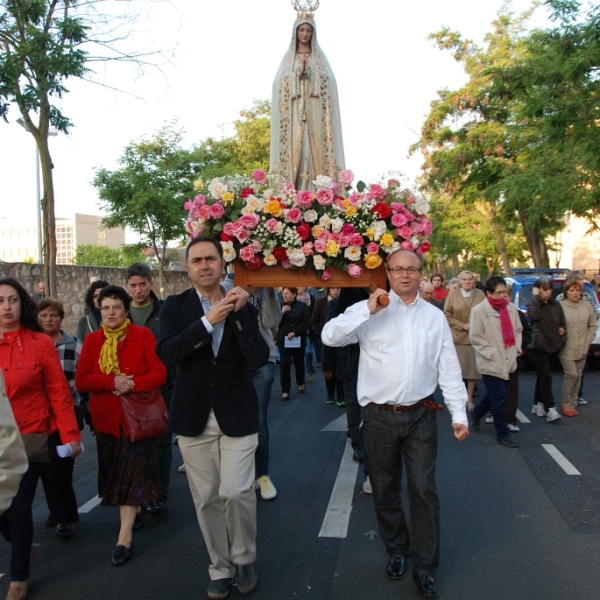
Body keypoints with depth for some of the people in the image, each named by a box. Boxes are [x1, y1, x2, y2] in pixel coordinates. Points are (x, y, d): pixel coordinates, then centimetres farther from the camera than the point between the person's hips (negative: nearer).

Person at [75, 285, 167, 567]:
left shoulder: (143, 335, -6)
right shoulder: (92, 340, 2)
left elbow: (160, 373, -11)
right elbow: (81, 380, -6)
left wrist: (133, 384, -25)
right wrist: (113, 380, -21)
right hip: (107, 418, 4)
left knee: (132, 472, -3)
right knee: (118, 472, 15)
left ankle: (125, 535, 3)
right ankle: (135, 509, 40)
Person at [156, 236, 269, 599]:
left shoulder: (244, 308, 1)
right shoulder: (176, 306, 1)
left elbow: (259, 359, -12)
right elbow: (166, 353, -15)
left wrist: (239, 313, -19)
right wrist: (208, 320, -23)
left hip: (237, 415, -1)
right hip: (194, 417, 1)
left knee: (236, 492, -8)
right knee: (207, 499, 8)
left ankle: (245, 559, 20)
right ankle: (221, 569, 28)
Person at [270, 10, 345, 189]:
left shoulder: (319, 56, 14)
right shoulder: (288, 57, 14)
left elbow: (329, 83, 5)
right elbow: (280, 83, 4)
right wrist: (298, 73, -11)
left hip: (314, 110, 0)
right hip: (294, 110, 0)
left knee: (314, 148, -7)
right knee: (295, 147, -9)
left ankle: (315, 193, -9)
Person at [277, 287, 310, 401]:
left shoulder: (302, 306, -5)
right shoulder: (280, 306, 1)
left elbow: (306, 323, -8)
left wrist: (294, 332, -15)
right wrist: (281, 312, -19)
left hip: (298, 339, 0)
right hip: (283, 340, 0)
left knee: (299, 363, 15)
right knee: (284, 364, -7)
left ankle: (301, 384, 38)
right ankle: (285, 391, -2)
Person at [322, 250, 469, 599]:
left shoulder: (435, 316, 5)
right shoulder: (369, 311, -2)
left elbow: (449, 369, 6)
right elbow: (330, 337, -14)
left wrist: (460, 415, 2)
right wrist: (368, 310, -21)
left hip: (421, 416, 1)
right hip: (380, 417, 0)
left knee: (424, 491, 4)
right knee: (385, 491, 15)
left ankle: (425, 566, 22)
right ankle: (397, 550, 37)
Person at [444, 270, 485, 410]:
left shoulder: (480, 294, 5)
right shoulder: (452, 294, 1)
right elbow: (447, 315, -2)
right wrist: (462, 325, -11)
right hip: (458, 337, -1)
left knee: (473, 370, 4)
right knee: (457, 370, -1)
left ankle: (469, 399, 15)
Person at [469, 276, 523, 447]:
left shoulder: (511, 308, 6)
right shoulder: (479, 310, -11)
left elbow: (518, 330, 16)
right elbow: (475, 337, -10)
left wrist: (517, 348, 4)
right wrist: (491, 354, -13)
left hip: (508, 362, 6)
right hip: (491, 363, -6)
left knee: (494, 396, 17)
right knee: (499, 399, -2)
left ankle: (476, 413, 42)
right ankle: (502, 433, 13)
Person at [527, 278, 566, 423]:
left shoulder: (556, 305, 9)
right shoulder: (533, 305, -4)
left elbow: (563, 323, 17)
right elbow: (534, 315, -27)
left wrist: (562, 330, -5)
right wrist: (535, 297, -17)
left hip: (553, 346, 5)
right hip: (538, 347, -5)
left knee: (542, 377, 14)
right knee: (546, 377, -13)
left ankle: (537, 405, 23)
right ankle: (550, 409, -15)